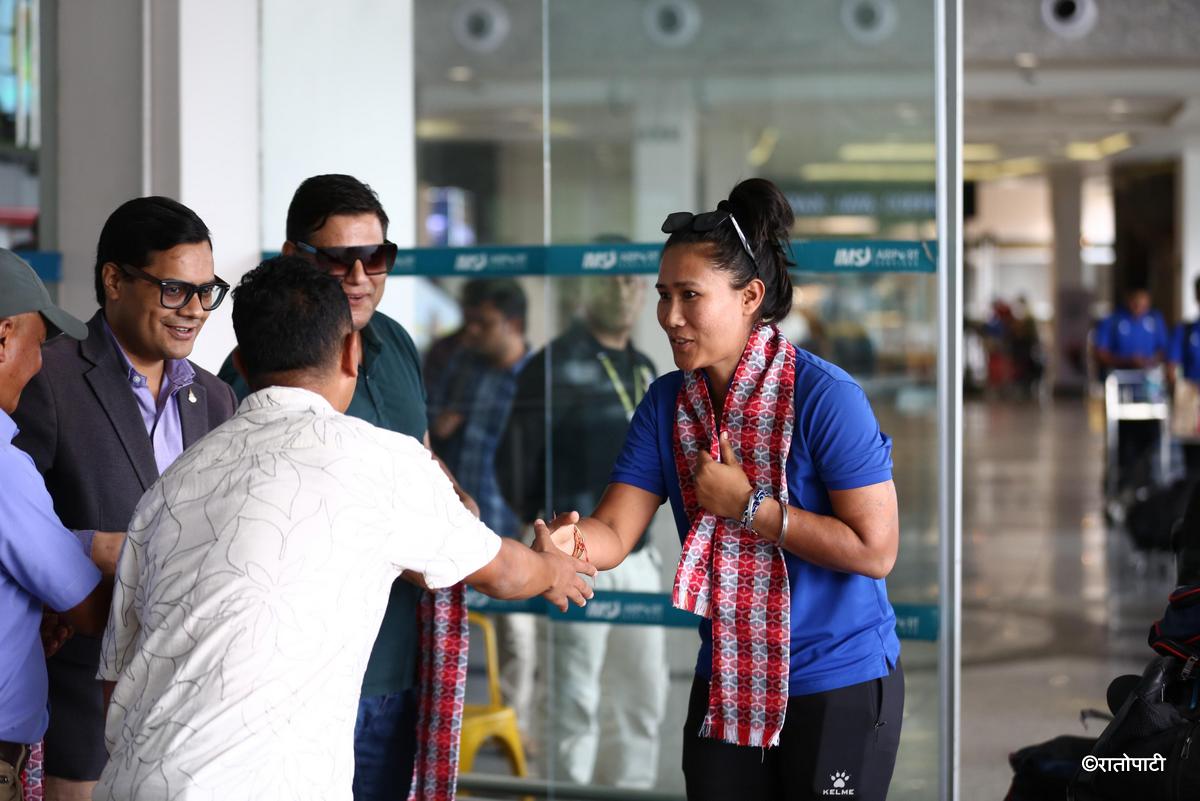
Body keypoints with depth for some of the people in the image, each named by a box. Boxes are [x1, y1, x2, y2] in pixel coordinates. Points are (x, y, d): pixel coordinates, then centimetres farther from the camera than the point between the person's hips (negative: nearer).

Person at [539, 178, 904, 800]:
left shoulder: (824, 396, -18)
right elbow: (615, 532, -7)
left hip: (840, 685, -5)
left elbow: (875, 550, -22)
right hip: (726, 685, 5)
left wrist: (748, 507, -20)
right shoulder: (668, 402, 0)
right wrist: (572, 541, -30)